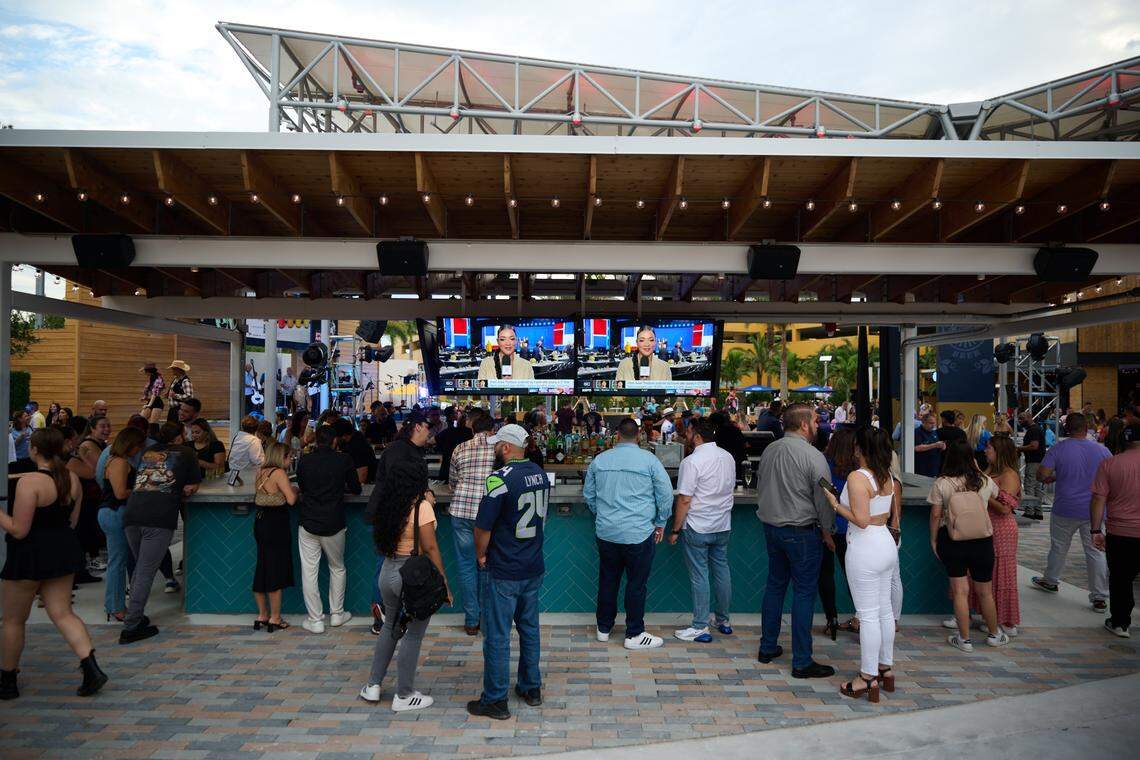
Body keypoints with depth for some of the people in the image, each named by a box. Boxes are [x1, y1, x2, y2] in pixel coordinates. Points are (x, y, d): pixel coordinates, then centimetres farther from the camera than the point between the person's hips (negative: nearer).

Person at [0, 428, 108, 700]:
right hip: (64, 552, 7)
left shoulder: (29, 482, -19)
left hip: (31, 555, -6)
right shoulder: (73, 480, 3)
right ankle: (91, 669, -3)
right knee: (63, 614, 10)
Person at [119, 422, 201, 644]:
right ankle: (130, 628, -3)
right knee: (146, 573, -3)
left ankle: (136, 617, 26)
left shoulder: (148, 452, 24)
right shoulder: (185, 452, 12)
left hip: (132, 513, 5)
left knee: (140, 568, 21)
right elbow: (192, 487, 7)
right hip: (160, 517, -5)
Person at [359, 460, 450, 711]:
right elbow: (429, 548, -17)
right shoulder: (422, 507, -16)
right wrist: (443, 582, -11)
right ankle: (403, 696, 18)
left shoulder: (389, 506, 3)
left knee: (390, 627, 24)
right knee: (413, 636, 8)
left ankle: (373, 686, 32)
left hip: (389, 572, 7)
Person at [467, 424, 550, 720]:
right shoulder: (540, 474, 2)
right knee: (529, 627, 19)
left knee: (497, 635, 4)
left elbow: (483, 527, -17)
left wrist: (481, 555, 0)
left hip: (503, 572, -7)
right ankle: (531, 688, 31)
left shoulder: (500, 479, -21)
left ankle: (495, 701, 13)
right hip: (534, 568, 7)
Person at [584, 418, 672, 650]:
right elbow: (666, 494, -5)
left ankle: (604, 628, 27)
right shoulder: (649, 460, -7)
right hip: (639, 533, -4)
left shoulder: (599, 460, 3)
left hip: (606, 533, 4)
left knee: (607, 581, 15)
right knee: (636, 584, 5)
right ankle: (634, 634, 13)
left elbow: (588, 494, 13)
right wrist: (660, 523, 7)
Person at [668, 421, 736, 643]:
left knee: (699, 576, 0)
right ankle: (724, 621, 27)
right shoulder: (728, 457, 5)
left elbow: (685, 500, -18)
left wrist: (675, 529, -10)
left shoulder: (692, 461, -17)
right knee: (722, 570, 15)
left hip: (697, 527, -7)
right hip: (723, 526, 7)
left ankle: (700, 628, 6)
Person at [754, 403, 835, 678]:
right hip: (802, 532, -7)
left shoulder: (768, 451, 4)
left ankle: (768, 647, 27)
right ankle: (802, 662, 6)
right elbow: (824, 499, -12)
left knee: (775, 585, 18)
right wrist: (826, 531, 2)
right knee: (804, 593, 0)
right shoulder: (812, 456, -17)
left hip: (771, 528, 7)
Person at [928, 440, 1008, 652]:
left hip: (951, 539, -1)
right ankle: (994, 635, 33)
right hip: (982, 540, 2)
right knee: (985, 591, 17)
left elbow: (935, 515, -7)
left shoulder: (941, 483, -10)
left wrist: (933, 540, 6)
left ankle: (964, 639, 14)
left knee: (959, 591, 7)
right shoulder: (985, 482, -4)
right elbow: (996, 494, 21)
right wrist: (978, 470, 29)